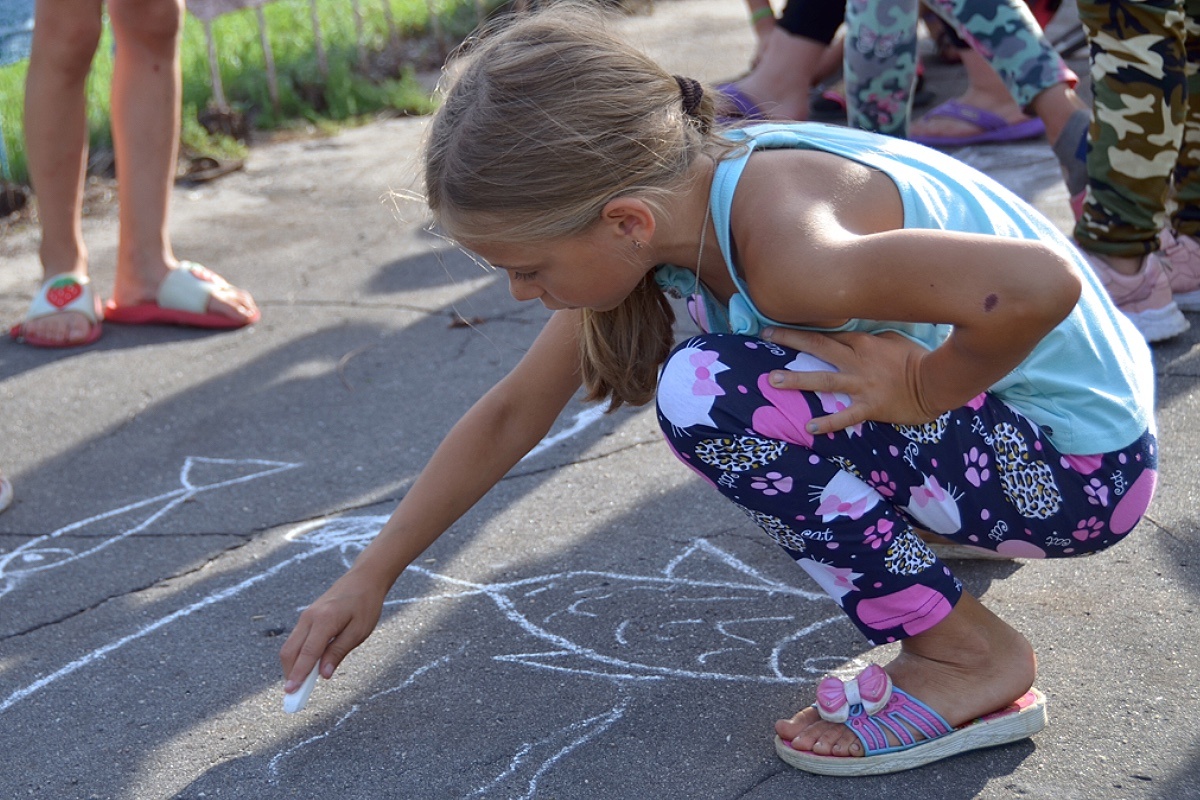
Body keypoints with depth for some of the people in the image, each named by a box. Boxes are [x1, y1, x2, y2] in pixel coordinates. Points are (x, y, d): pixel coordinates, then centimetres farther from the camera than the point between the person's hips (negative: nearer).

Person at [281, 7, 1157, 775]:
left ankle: (971, 658, -10)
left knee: (706, 395, -24)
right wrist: (371, 575, 8)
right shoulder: (673, 198, -5)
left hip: (1081, 463, -8)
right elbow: (511, 414, 5)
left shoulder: (782, 250, -32)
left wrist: (922, 391, -23)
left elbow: (1042, 282, -42)